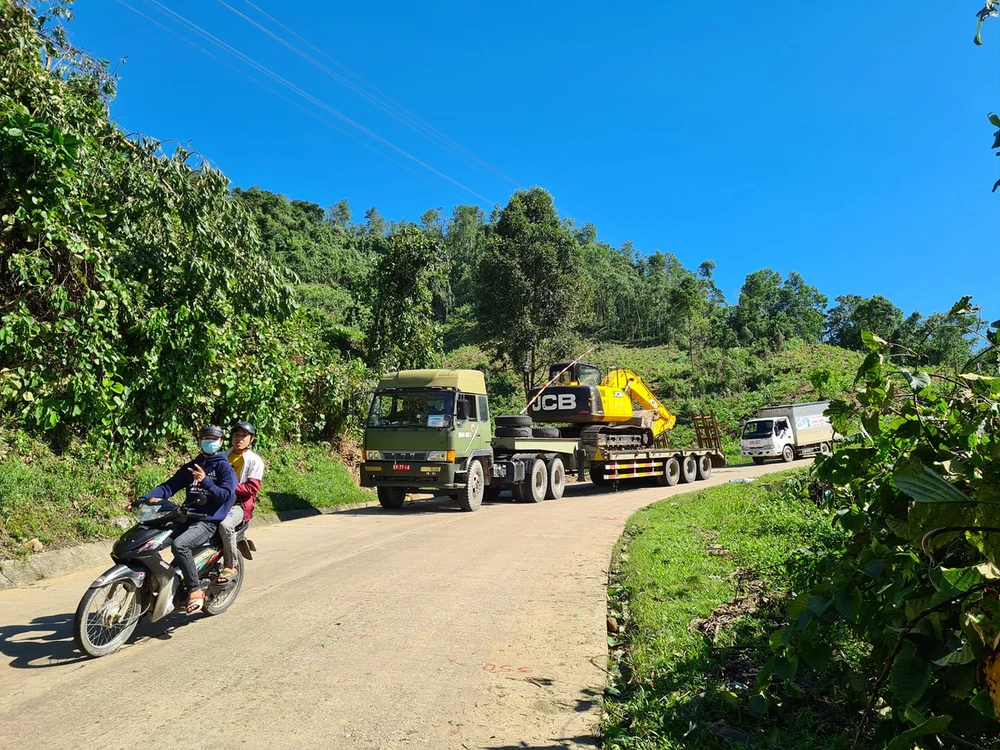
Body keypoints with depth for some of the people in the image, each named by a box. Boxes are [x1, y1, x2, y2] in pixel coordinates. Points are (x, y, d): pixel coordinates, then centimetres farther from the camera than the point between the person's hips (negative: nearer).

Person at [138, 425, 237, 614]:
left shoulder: (224, 466, 0)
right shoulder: (190, 467, 19)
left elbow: (226, 494, -11)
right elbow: (169, 486, 11)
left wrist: (205, 481, -23)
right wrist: (145, 499, -4)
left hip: (209, 521, -7)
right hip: (187, 517, 7)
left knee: (180, 544, -32)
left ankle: (195, 590, -19)